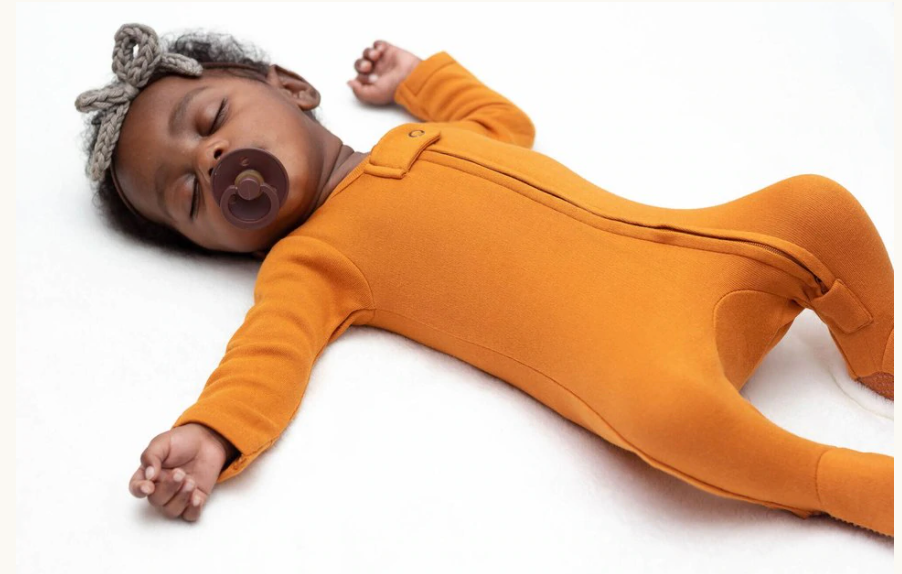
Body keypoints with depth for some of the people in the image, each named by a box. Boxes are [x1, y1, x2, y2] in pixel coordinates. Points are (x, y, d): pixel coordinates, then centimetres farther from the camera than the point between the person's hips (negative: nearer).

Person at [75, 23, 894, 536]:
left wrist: (421, 76, 45)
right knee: (668, 410, -36)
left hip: (701, 257, 6)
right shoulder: (308, 263, 6)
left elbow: (508, 122, 43)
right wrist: (210, 436, -29)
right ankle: (859, 487, -12)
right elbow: (271, 353, -11)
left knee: (817, 205, -12)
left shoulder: (429, 133, 24)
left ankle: (879, 368, 15)